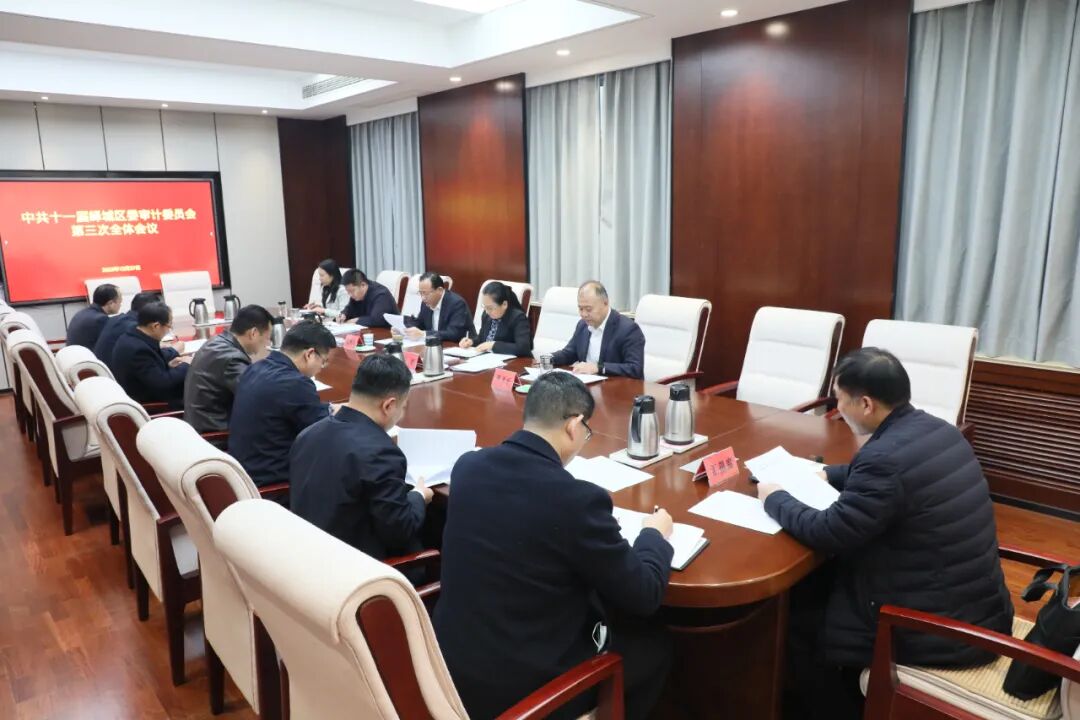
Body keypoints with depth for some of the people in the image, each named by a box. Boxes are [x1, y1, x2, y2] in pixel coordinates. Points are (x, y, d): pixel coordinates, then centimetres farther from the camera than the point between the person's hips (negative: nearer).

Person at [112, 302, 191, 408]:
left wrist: (168, 365, 0)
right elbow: (162, 383, -27)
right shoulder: (138, 349, -30)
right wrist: (185, 366, -14)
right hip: (147, 404, -9)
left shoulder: (132, 337, -2)